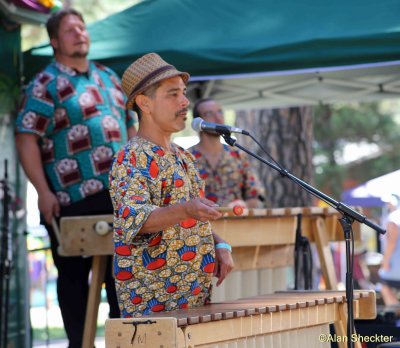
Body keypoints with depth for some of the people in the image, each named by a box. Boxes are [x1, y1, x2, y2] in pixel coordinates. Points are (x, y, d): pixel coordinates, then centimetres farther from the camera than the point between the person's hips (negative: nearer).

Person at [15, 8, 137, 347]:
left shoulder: (108, 77, 16)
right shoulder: (46, 85, -4)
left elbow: (130, 127, 23)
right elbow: (26, 139, -11)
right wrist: (44, 193, -18)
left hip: (119, 194, 6)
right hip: (72, 202, -6)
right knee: (74, 274, 3)